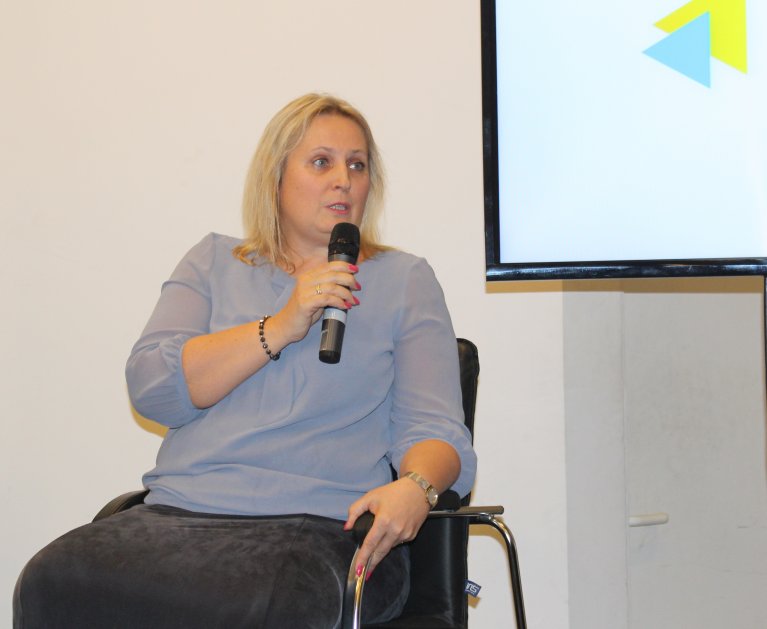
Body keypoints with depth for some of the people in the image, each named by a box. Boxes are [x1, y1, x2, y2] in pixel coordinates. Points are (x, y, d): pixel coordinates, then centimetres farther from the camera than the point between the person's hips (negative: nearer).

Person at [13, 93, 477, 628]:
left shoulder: (404, 281, 17)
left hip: (320, 529, -2)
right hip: (180, 512, 3)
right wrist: (280, 329, -4)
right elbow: (150, 388, 5)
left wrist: (416, 486, -18)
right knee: (52, 581, -29)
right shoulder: (213, 262, 21)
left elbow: (436, 429, 7)